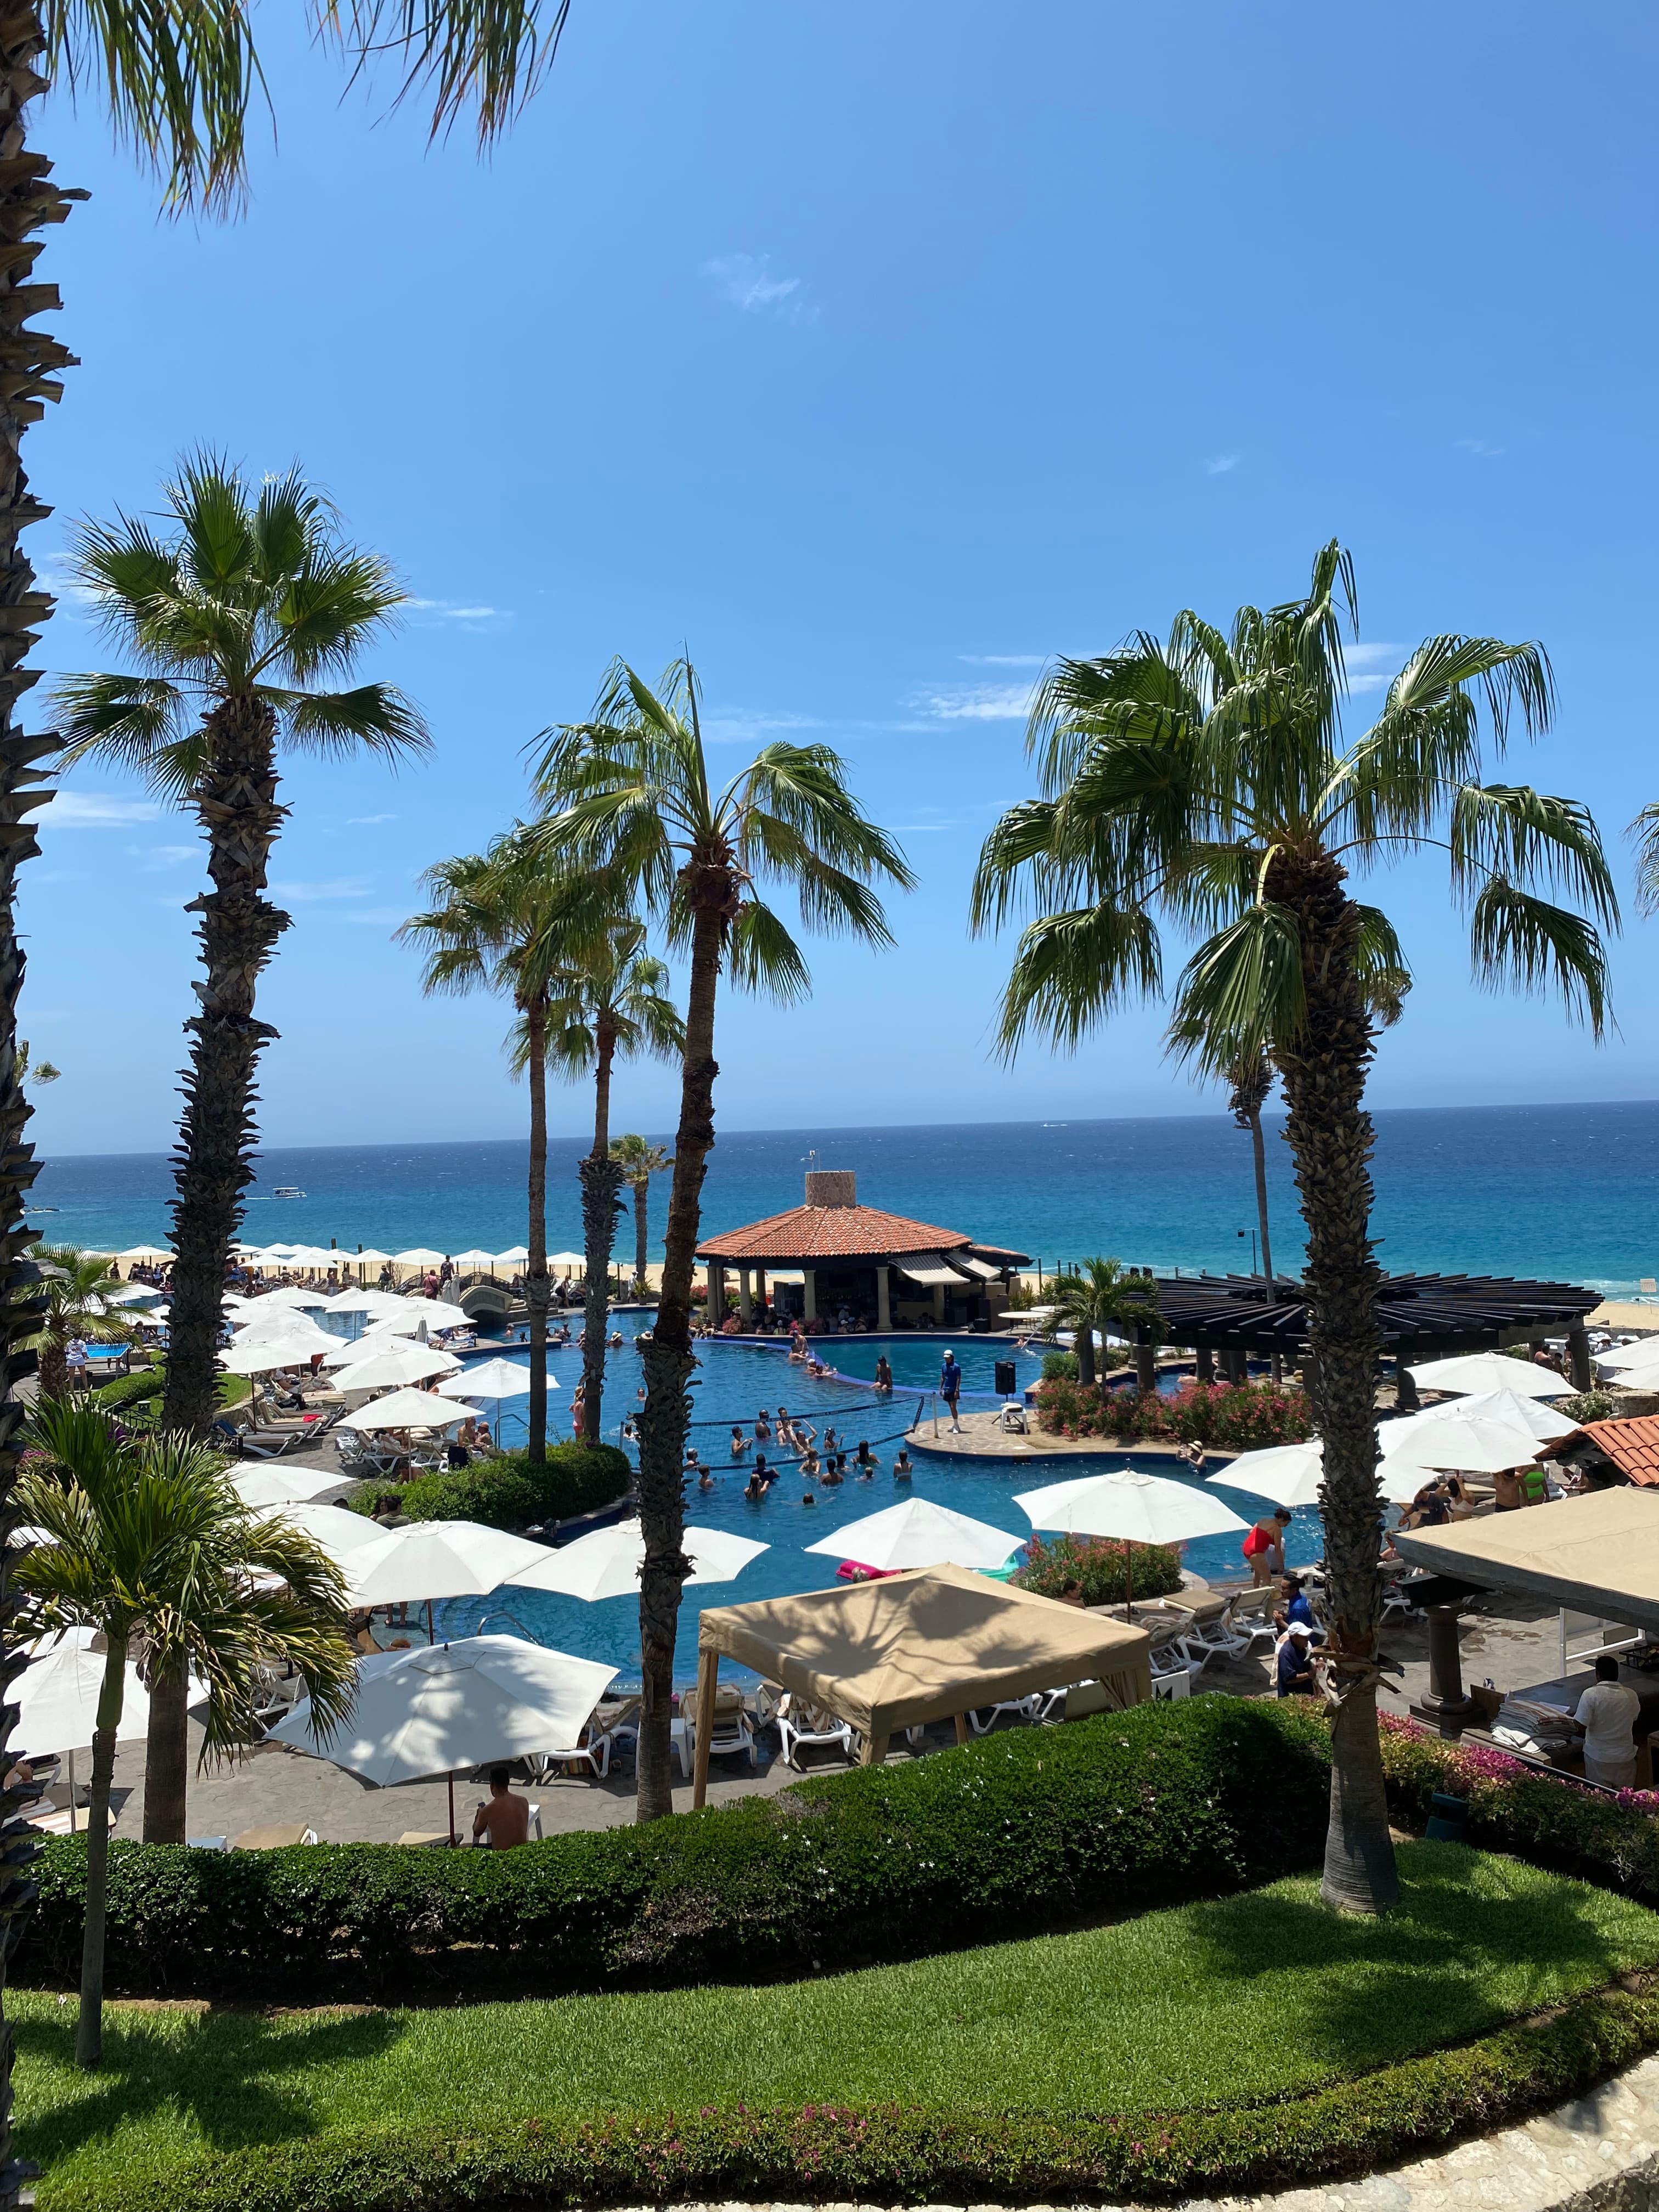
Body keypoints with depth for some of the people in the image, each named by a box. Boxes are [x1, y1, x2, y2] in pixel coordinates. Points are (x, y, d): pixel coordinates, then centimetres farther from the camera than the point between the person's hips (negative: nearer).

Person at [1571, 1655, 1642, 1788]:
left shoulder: (1591, 1694, -20)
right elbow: (1635, 1719, 12)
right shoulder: (1631, 1695, -8)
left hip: (1598, 1757, -3)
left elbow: (1580, 1727, -18)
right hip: (1625, 1757, 3)